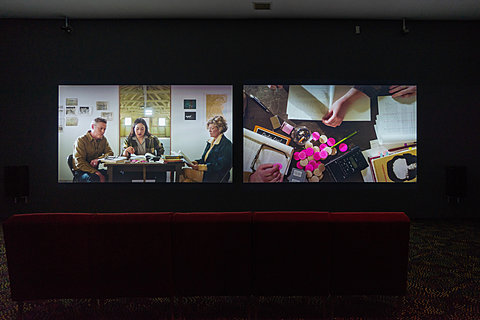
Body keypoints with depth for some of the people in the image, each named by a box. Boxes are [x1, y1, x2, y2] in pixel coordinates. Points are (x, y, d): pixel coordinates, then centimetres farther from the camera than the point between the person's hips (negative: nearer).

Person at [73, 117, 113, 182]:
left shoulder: (103, 139, 11)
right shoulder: (81, 140, -8)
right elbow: (79, 163, -16)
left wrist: (98, 159, -19)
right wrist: (96, 172, -26)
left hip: (96, 169, 5)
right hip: (82, 172, -5)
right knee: (94, 178, -38)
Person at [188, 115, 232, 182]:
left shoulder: (226, 144, -10)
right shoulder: (210, 142, 16)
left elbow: (220, 165, -18)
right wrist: (196, 162, -1)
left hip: (217, 179, -8)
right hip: (207, 177, 8)